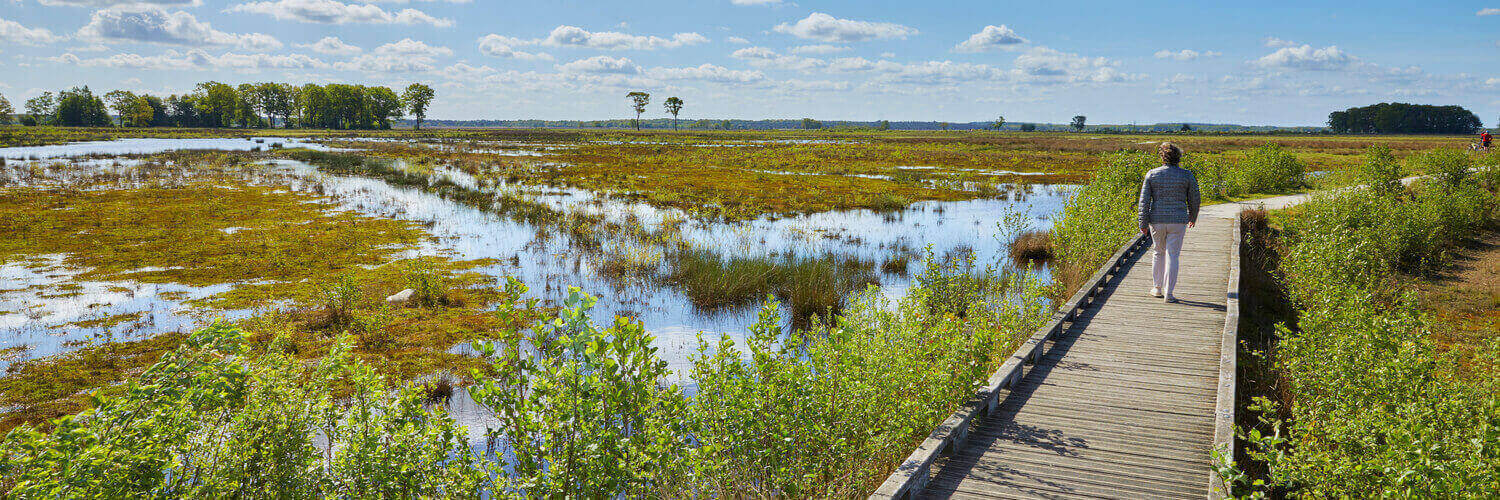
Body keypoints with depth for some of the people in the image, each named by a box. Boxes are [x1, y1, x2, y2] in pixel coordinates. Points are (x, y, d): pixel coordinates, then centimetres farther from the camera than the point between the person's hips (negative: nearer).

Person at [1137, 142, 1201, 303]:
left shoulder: (1152, 174, -2)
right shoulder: (1187, 175, -2)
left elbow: (1144, 201, -4)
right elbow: (1194, 200, 6)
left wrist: (1143, 223, 0)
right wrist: (1193, 217, 23)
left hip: (1157, 220, 1)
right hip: (1178, 221, -1)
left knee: (1158, 252, 19)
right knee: (1172, 255, 2)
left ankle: (1157, 288, 25)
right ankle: (1169, 293, 0)